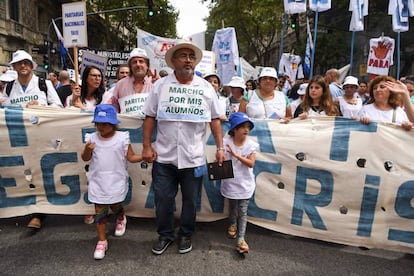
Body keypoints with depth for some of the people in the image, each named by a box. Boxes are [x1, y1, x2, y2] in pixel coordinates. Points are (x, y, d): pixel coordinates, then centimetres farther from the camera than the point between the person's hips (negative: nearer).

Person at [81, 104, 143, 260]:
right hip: (98, 183, 2)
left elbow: (131, 157, -7)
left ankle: (121, 219, 52)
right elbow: (85, 158, -1)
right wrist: (87, 150, -23)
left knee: (116, 207, 15)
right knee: (100, 212, 7)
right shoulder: (92, 138, -2)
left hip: (117, 182, -1)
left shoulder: (122, 138, -8)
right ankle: (102, 241, 22)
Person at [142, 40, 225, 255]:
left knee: (190, 201, 14)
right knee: (163, 199, 11)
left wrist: (220, 147, -1)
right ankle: (165, 234, 34)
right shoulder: (160, 85, 1)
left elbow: (215, 119, 5)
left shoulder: (206, 87, 4)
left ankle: (186, 235, 35)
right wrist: (147, 146, -4)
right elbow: (150, 117, 2)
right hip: (164, 157, 0)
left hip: (193, 158, 1)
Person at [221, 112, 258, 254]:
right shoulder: (226, 143, -9)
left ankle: (241, 239, 6)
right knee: (232, 207, 20)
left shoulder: (251, 145, -7)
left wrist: (236, 155, -26)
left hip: (245, 184, 0)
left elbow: (251, 163, -16)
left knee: (243, 211, 2)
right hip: (230, 182, 0)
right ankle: (233, 225, 48)